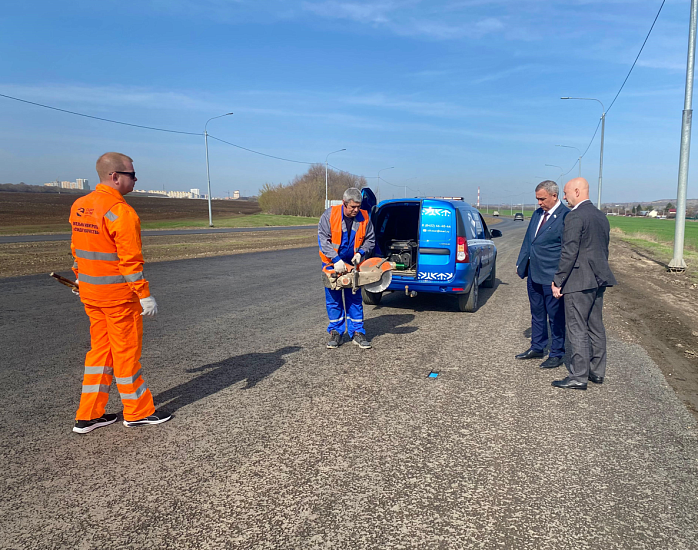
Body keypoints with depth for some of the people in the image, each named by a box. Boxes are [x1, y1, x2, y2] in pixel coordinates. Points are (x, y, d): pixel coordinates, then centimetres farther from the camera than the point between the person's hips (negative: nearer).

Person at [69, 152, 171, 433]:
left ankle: (89, 415, 23)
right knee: (126, 352, 4)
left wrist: (81, 279, 25)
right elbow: (130, 260, -21)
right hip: (118, 294, -8)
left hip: (90, 293, 8)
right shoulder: (121, 212, -19)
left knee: (100, 349, 16)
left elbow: (77, 248, 15)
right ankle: (138, 412, 20)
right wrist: (145, 295, -16)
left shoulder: (79, 206, 8)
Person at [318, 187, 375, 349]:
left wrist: (361, 253, -15)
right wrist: (336, 260, -27)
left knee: (355, 299, 5)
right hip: (332, 264, -2)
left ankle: (357, 333, 13)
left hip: (352, 264, 2)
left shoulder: (364, 218, -7)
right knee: (333, 299, 5)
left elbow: (370, 240, 4)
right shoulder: (330, 215, -15)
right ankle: (335, 332, 17)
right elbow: (323, 239, -18)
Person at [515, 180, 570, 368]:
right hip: (533, 274, 8)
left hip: (552, 276, -8)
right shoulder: (537, 214, 11)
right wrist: (521, 263, 16)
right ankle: (537, 348, 32)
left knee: (556, 317, 5)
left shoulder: (566, 216, -14)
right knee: (537, 314, 18)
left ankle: (557, 354, 17)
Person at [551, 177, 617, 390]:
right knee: (596, 327, 15)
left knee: (577, 329, -4)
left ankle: (578, 376, 1)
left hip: (579, 280, -9)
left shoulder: (575, 216, -14)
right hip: (598, 279, 9)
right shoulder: (601, 216, 14)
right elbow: (604, 249, 19)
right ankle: (597, 372, 23)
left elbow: (569, 253, -19)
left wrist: (558, 281, -13)